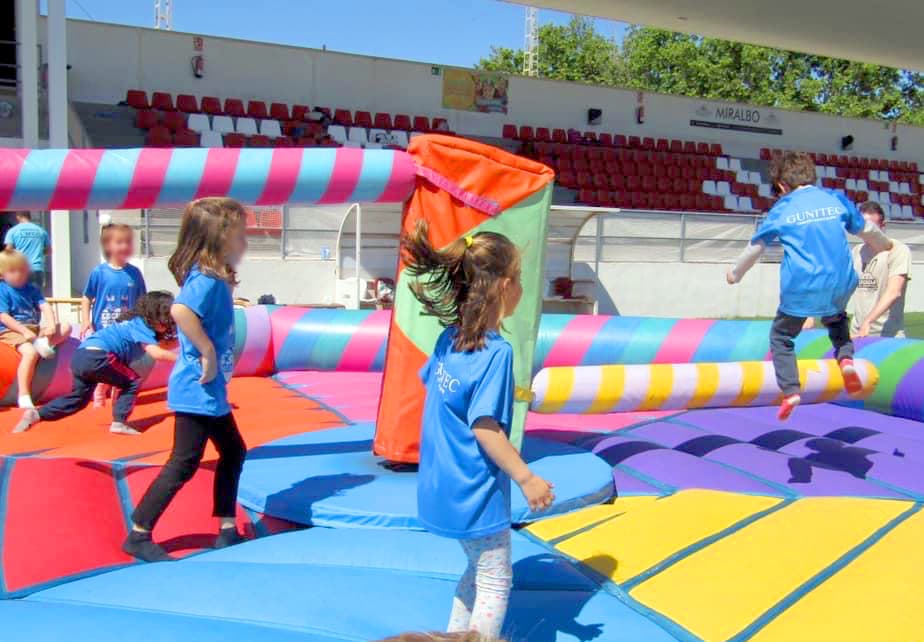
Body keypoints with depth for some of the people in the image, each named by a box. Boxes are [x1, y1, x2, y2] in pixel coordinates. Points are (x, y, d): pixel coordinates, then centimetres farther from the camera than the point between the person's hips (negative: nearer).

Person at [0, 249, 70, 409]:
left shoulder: (31, 288, 12)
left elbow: (45, 307, 0)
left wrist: (51, 325, -20)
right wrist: (24, 331, -23)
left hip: (35, 329, 6)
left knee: (66, 327, -6)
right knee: (30, 352, -34)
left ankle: (44, 342, -33)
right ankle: (24, 396, -32)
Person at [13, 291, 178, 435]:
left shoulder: (136, 322, 22)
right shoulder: (140, 325, -4)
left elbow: (160, 345, 25)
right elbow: (156, 353, -16)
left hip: (81, 356, 9)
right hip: (95, 356, -9)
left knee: (78, 398, 21)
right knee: (132, 382, 0)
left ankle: (36, 415, 16)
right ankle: (119, 423, -3)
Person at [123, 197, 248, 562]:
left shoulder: (216, 279, 9)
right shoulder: (206, 279, -19)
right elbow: (180, 310, -37)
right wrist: (207, 352, -29)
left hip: (210, 392, 10)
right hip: (197, 391, -10)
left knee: (234, 452, 17)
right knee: (184, 464, -2)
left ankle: (227, 529, 27)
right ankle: (138, 535, 11)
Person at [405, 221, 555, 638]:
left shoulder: (449, 337, 0)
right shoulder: (496, 352, -23)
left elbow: (428, 381, 16)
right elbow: (485, 428, -24)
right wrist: (527, 479, -16)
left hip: (444, 487, 8)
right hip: (476, 493, -8)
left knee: (479, 569, 25)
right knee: (496, 581, 10)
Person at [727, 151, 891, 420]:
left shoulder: (781, 209, 1)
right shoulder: (837, 199, 9)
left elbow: (755, 247, 8)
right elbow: (868, 231, 22)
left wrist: (735, 274, 24)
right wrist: (885, 245, 44)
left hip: (800, 289, -3)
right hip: (839, 286, 4)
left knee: (781, 337, 14)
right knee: (837, 319, 34)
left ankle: (790, 391, 0)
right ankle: (846, 358, 7)